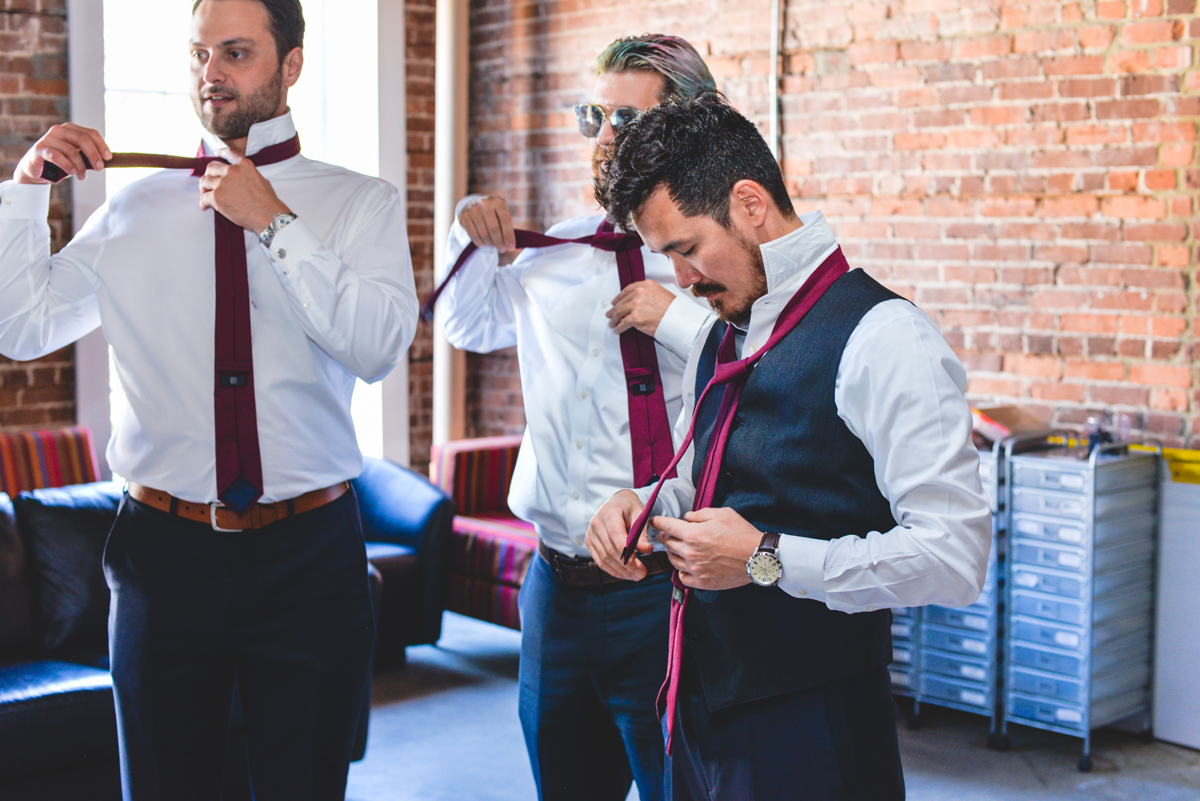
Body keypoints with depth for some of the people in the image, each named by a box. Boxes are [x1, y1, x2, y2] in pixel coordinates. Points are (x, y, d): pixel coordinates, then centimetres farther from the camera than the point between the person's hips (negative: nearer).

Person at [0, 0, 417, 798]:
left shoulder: (361, 202, 2)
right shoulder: (137, 208, 8)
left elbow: (379, 347, -14)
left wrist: (273, 223, -16)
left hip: (309, 553, -1)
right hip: (163, 551, 2)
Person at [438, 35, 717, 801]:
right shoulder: (558, 254, 11)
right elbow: (470, 324, 28)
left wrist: (680, 320, -26)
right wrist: (473, 240, 11)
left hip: (661, 591, -6)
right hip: (555, 585, 7)